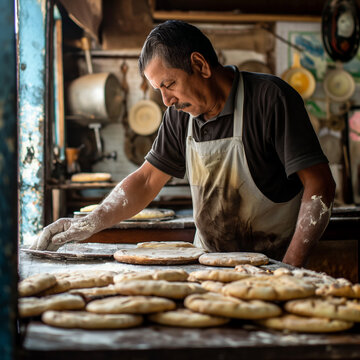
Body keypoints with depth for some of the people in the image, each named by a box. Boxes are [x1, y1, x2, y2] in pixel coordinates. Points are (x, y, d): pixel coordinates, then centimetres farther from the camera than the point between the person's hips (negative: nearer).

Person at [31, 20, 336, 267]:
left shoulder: (270, 98, -13)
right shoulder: (181, 114, 5)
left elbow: (320, 186, -15)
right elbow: (148, 180, 12)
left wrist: (289, 268, -20)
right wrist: (89, 224, 0)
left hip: (269, 268, -5)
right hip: (208, 264, 5)